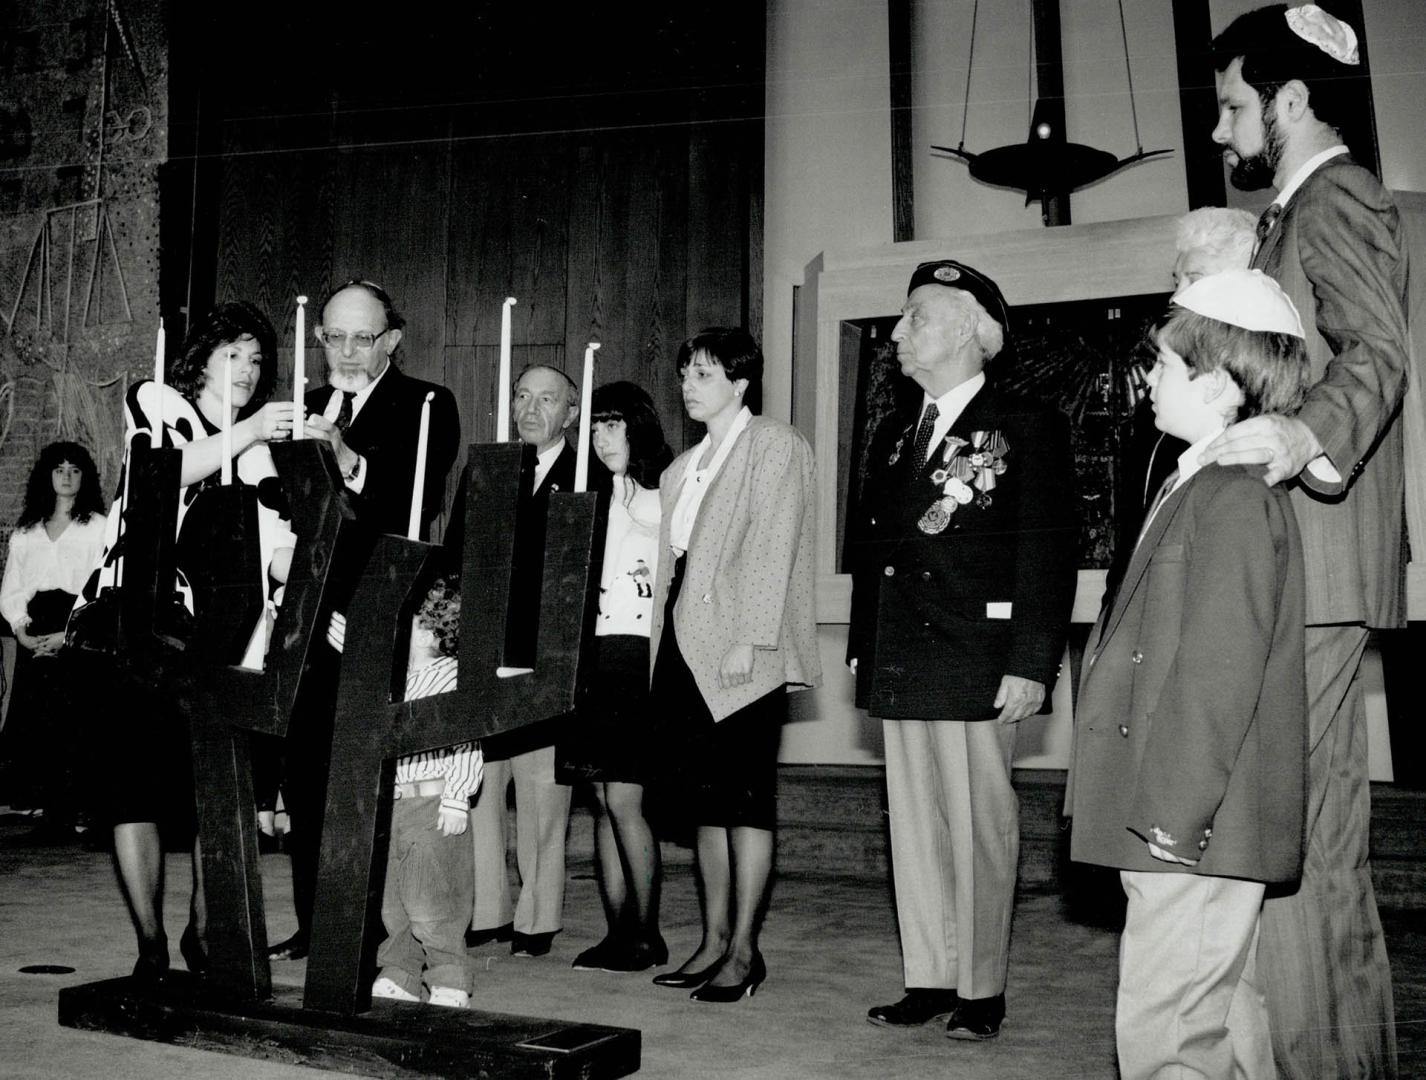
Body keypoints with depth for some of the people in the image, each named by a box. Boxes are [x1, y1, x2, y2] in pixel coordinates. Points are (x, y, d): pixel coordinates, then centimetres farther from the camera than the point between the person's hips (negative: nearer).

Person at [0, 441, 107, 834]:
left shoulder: (98, 527, 8)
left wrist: (69, 634, -12)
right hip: (35, 637, 4)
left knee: (71, 724, -12)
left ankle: (65, 814, -12)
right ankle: (43, 807, -2)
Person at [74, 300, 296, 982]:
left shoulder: (261, 456, 14)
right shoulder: (153, 404, 8)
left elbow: (280, 562, 4)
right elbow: (162, 471, -14)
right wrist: (244, 434, -21)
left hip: (217, 644, 3)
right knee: (133, 779, -4)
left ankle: (203, 931, 14)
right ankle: (150, 944, 3)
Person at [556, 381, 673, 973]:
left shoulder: (665, 497, -2)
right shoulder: (592, 496, 17)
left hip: (640, 653, -6)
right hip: (591, 652, 6)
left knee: (623, 798, -9)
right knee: (602, 799, 6)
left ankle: (646, 934, 2)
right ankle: (618, 932, 12)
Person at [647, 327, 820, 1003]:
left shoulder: (774, 445, -1)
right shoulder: (683, 468, 22)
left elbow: (770, 548, -11)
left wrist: (748, 640, -19)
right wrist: (662, 645, 10)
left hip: (742, 652, -7)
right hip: (686, 647, 7)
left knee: (744, 796, -4)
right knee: (704, 797, 9)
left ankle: (744, 950, 2)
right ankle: (714, 941, 16)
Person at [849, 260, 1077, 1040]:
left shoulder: (1025, 427, -3)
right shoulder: (892, 437, 17)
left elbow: (1047, 553, -9)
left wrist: (1030, 664, -15)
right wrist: (863, 652, 12)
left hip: (976, 670, -6)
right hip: (900, 668, 6)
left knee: (979, 829, 1)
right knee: (914, 828, 10)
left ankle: (982, 990, 13)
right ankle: (928, 980, 20)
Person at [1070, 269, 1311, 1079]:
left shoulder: (1232, 498, -15)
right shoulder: (1201, 487, 15)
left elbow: (1218, 671, -21)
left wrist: (1171, 811, -20)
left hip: (1193, 826, -10)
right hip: (1201, 827, 10)